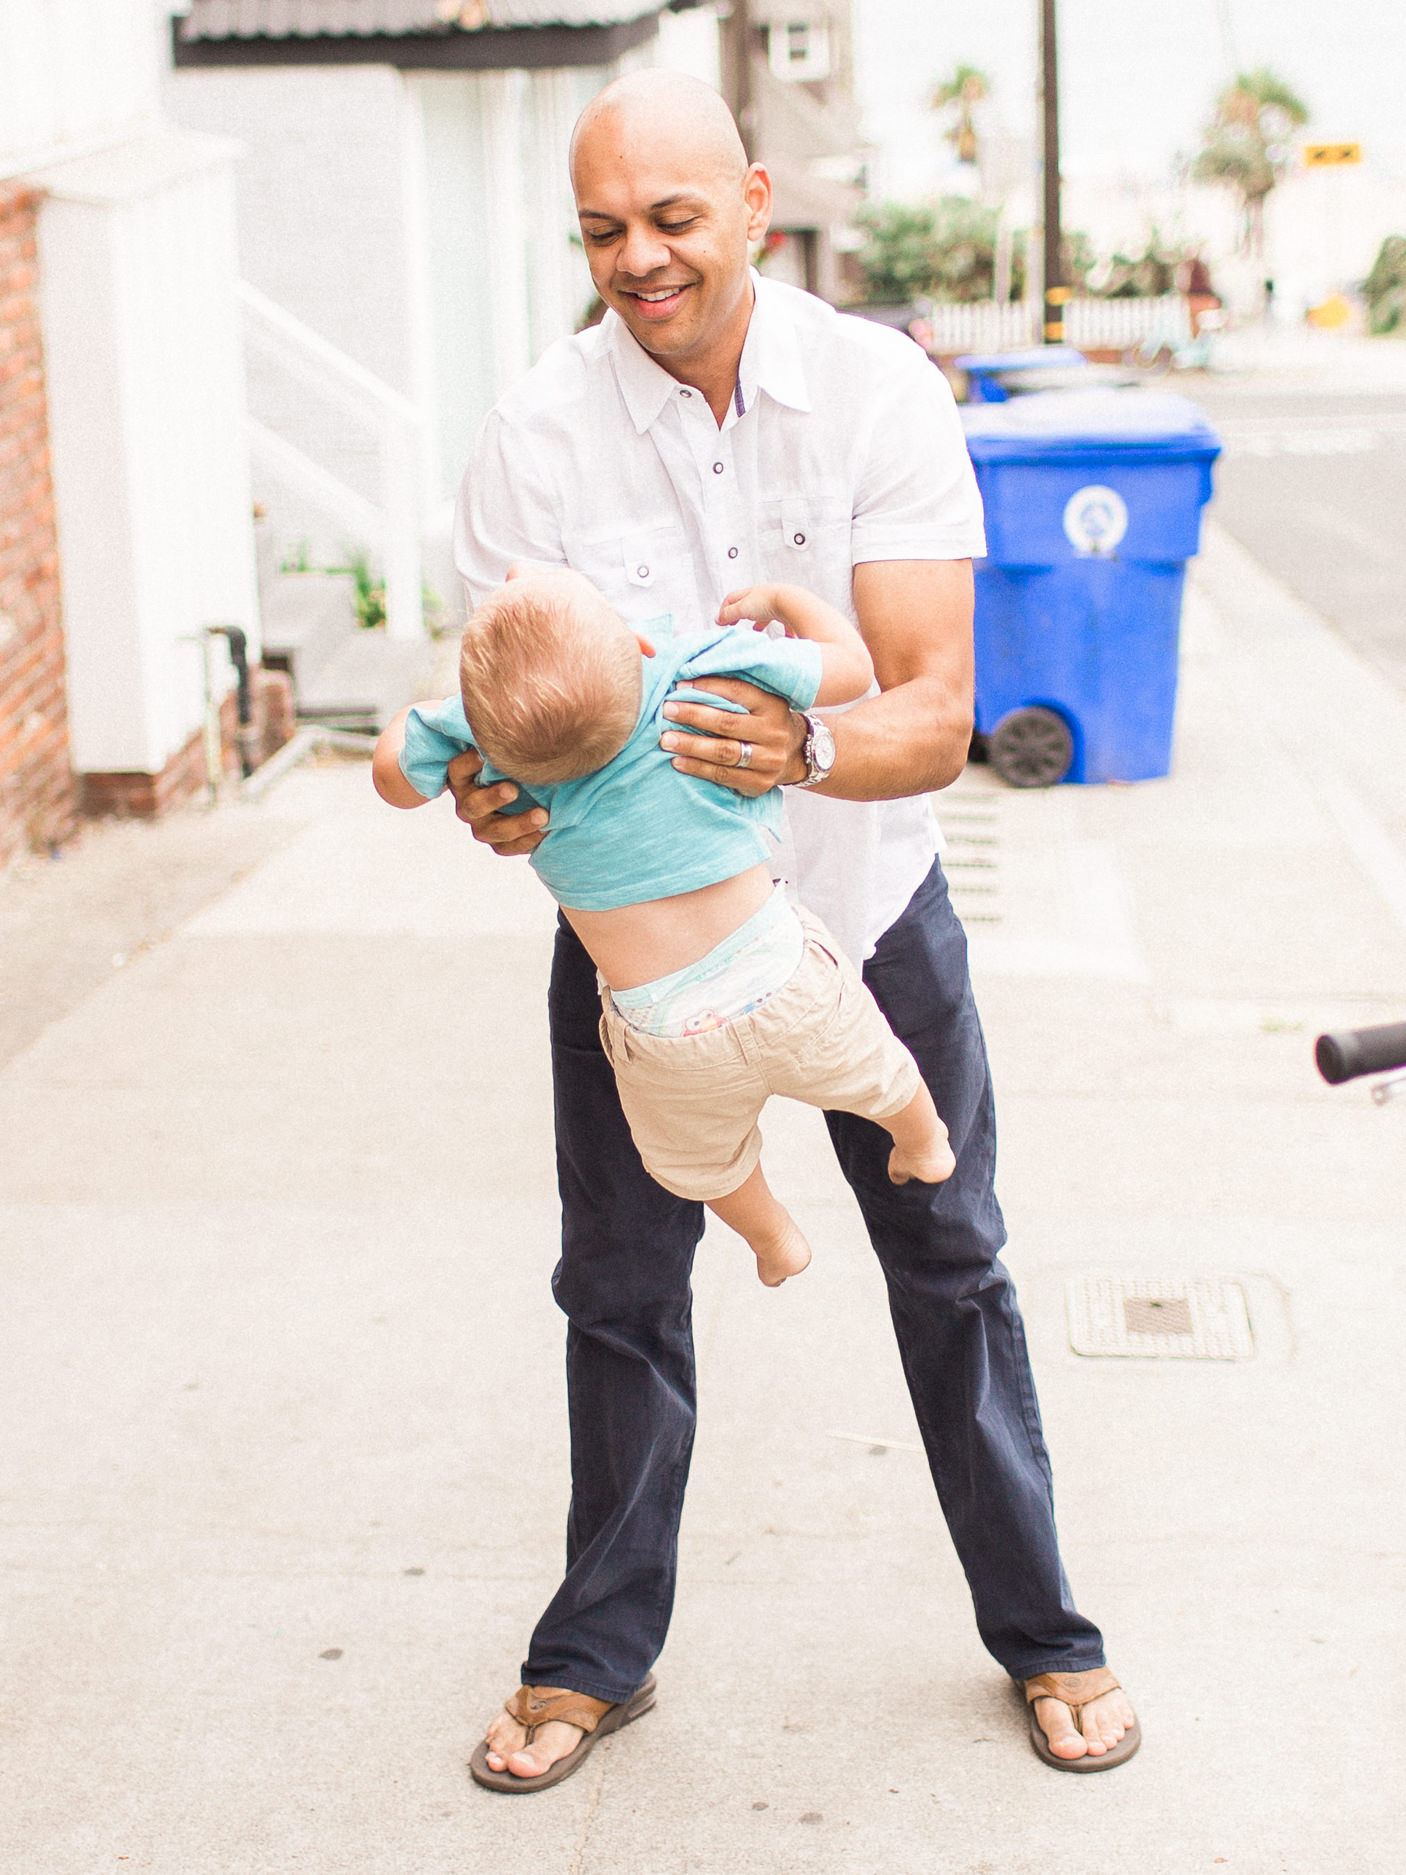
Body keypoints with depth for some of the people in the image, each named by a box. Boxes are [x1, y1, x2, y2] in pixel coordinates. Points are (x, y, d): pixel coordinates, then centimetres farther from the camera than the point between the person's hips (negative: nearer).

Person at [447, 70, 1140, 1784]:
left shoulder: (879, 392, -19)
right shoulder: (536, 434, -17)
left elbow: (937, 718, -25)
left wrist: (808, 749, -46)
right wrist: (493, 797, -37)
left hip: (859, 896, 0)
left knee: (949, 1265, 12)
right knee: (619, 1288, 11)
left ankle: (1042, 1636, 31)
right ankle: (597, 1651, 31)